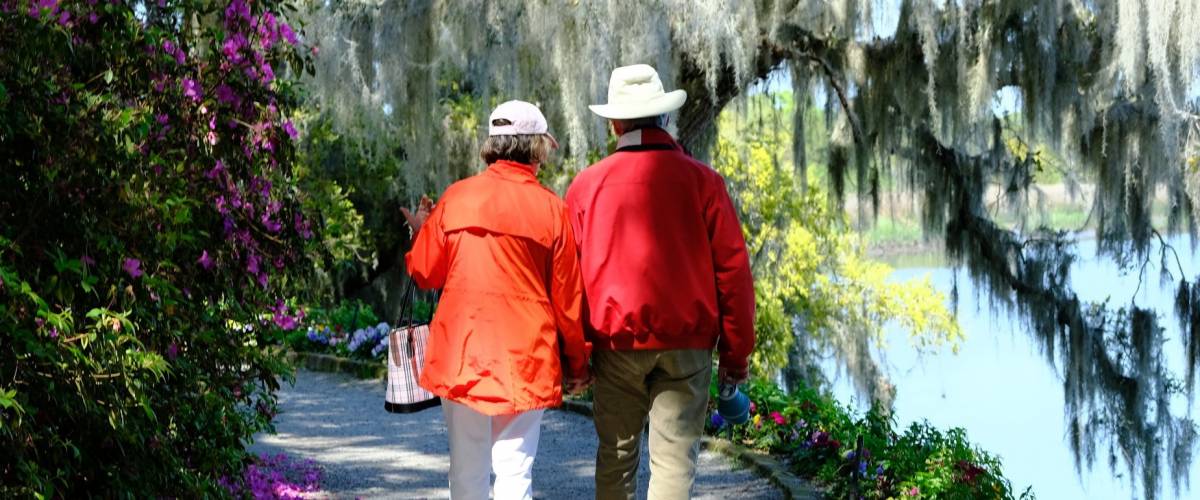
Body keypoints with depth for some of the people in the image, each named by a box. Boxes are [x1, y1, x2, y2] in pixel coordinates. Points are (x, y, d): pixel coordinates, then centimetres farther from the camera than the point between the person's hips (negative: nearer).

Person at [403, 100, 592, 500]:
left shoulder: (456, 197, 0)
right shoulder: (551, 208, -4)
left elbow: (425, 272, 7)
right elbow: (567, 297, -1)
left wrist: (422, 231, 27)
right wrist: (577, 363, 10)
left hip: (460, 353, 2)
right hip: (526, 357, -2)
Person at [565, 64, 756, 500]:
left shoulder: (587, 185, 1)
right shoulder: (702, 181, -2)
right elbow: (732, 271, -2)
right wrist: (735, 354, 5)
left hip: (616, 342, 1)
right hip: (687, 344, -1)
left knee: (616, 456, 12)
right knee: (675, 462, 1)